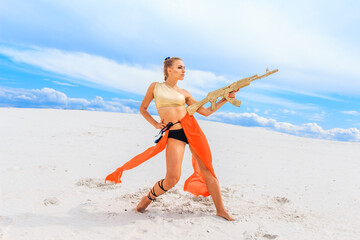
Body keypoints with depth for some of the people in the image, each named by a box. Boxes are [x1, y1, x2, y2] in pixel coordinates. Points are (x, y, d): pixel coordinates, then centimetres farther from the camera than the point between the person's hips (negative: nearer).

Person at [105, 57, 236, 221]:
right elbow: (143, 109, 18)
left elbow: (206, 111, 14)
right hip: (173, 134, -3)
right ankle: (148, 198, 16)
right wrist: (155, 124, 5)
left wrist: (225, 99, 9)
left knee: (207, 170, 1)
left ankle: (220, 210, 15)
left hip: (191, 128, 3)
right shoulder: (155, 87, 10)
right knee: (172, 178, -13)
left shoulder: (184, 93, 15)